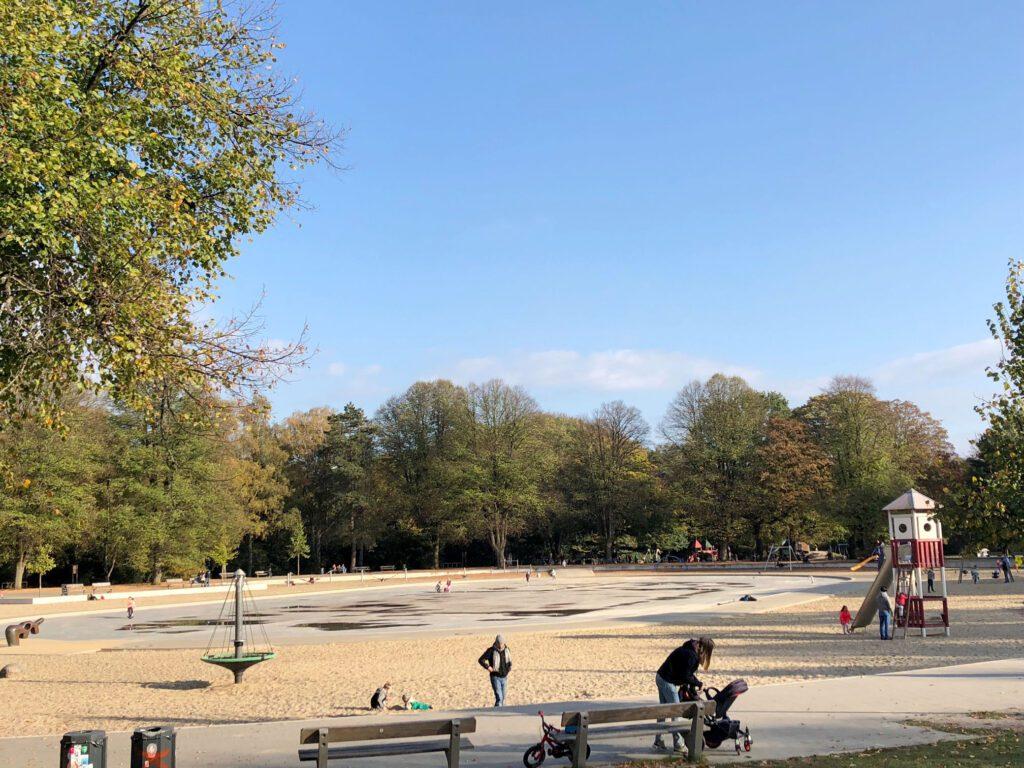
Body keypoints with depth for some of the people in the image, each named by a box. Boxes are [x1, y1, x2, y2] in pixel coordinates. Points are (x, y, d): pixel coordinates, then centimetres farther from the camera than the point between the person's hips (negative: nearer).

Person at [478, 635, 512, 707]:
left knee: (503, 697, 12)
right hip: (495, 677, -5)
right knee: (499, 697, -15)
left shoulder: (506, 650, 2)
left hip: (504, 677, 5)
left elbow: (509, 660, 21)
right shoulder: (491, 651, -12)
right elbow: (481, 660, -8)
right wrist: (487, 667, -20)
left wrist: (510, 666, 2)